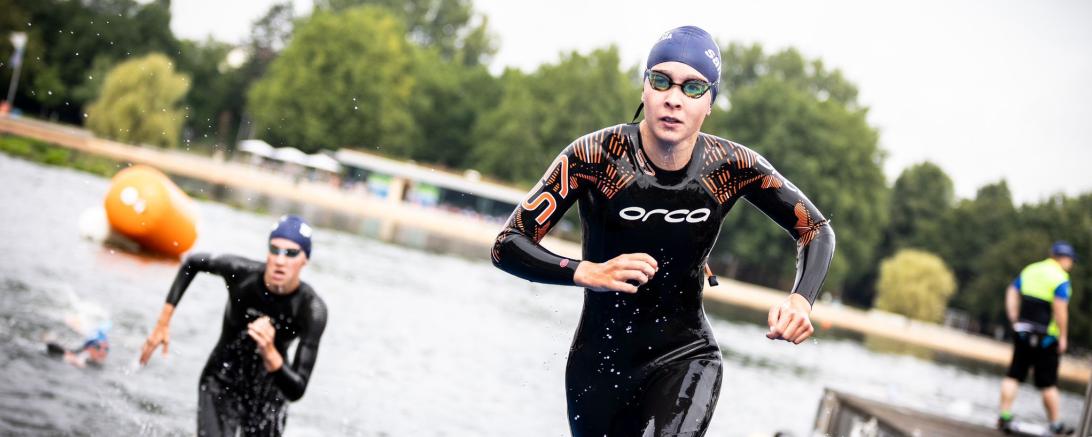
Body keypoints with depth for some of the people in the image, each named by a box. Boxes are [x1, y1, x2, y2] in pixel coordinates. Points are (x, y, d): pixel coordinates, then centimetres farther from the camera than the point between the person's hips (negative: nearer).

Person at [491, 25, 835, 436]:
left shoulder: (733, 167, -10)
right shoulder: (595, 156, -16)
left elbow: (817, 231, 4)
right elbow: (508, 246, -15)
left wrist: (800, 300, -16)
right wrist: (588, 272, -32)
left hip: (686, 356, 0)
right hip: (599, 361, 0)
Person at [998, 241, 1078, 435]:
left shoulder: (1030, 270, 10)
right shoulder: (1061, 278, -10)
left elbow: (1011, 293, 10)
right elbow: (1060, 309, -19)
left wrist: (1014, 320, 9)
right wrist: (1063, 337, -13)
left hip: (1022, 332, 5)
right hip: (1046, 337, -5)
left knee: (1014, 375, 8)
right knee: (1048, 383, 3)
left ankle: (1004, 416, 2)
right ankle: (1056, 424, 13)